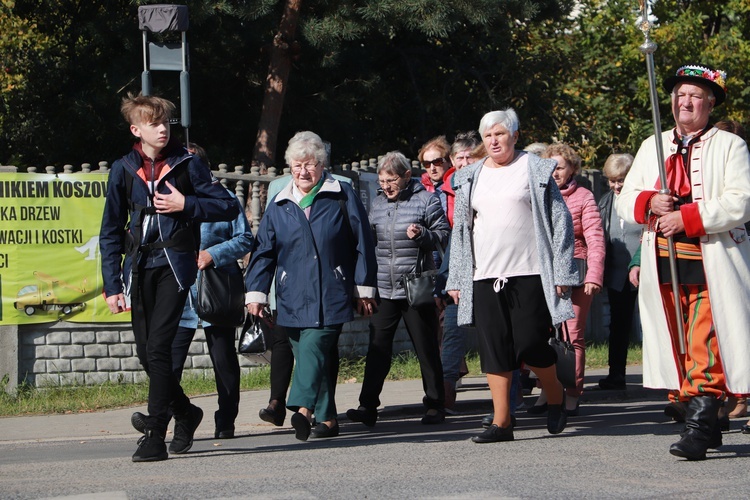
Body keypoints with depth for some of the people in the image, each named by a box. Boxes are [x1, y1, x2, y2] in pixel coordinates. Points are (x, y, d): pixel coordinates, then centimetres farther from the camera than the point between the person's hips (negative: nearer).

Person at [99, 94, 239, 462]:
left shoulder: (186, 164, 2)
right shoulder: (123, 170, 8)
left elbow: (229, 207, 4)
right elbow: (111, 232, 10)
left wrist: (185, 205, -10)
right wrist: (112, 285, 4)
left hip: (174, 265, -4)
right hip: (140, 267, 4)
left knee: (158, 347, -14)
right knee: (145, 351, 6)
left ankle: (155, 436, -10)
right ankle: (185, 412, 29)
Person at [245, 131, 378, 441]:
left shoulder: (342, 197, 5)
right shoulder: (279, 206, 12)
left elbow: (362, 245, 5)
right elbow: (263, 252, 14)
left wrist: (364, 288, 3)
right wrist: (255, 293, 6)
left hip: (331, 296, -4)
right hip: (293, 299, 4)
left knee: (313, 348, -20)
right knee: (308, 356, 4)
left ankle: (303, 409, -33)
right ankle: (327, 418, 11)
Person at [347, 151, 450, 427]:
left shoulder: (425, 200, -3)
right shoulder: (378, 202, 13)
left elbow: (444, 234, -2)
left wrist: (422, 235, -20)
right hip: (383, 289, 4)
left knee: (426, 347, 4)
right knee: (378, 347, -1)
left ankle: (434, 406, 14)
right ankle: (368, 406, -1)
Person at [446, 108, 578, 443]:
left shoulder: (535, 170, 3)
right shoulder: (470, 178, 15)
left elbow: (560, 220, 1)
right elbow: (460, 230, 18)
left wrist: (561, 273, -5)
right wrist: (456, 280, 12)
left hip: (529, 274, -4)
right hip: (485, 277, 4)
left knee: (530, 346, -7)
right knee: (494, 350, 2)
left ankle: (556, 398, 21)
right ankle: (501, 422, 6)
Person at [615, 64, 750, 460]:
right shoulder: (651, 147, 19)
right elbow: (624, 201, 16)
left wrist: (687, 217, -17)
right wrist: (649, 203, -7)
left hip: (712, 264, -5)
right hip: (664, 266, 5)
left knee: (706, 347, -13)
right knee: (678, 348, 5)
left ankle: (699, 427, -16)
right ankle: (703, 423, 13)